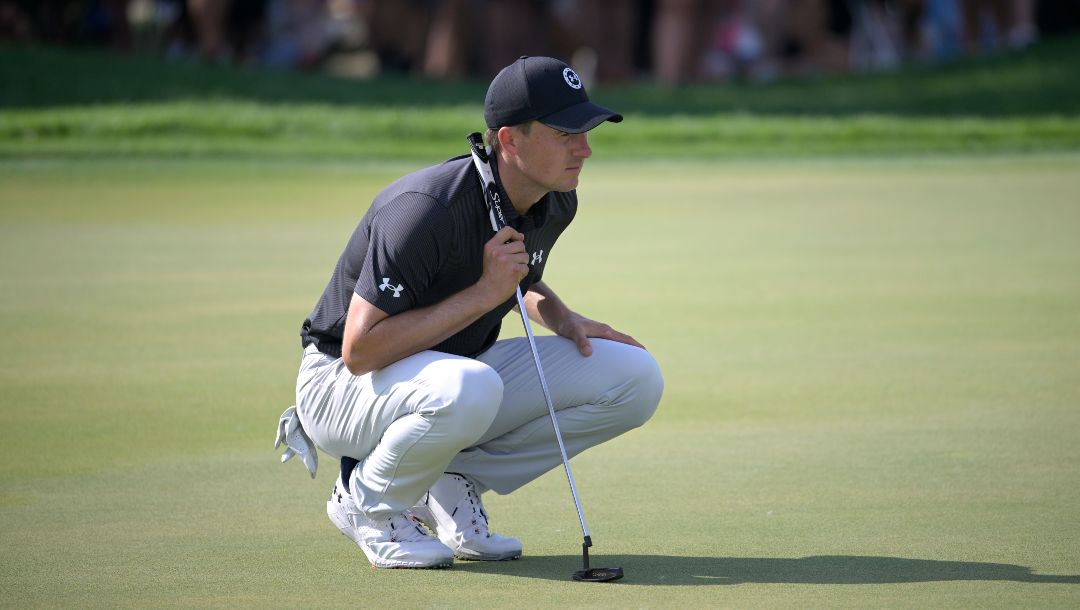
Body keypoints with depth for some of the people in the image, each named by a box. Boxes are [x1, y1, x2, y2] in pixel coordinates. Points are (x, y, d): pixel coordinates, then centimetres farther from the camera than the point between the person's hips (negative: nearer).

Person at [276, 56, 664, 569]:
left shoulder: (555, 203, -3)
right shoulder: (426, 210, -28)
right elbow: (359, 351, -30)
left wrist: (559, 317, -1)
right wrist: (483, 294, -30)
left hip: (462, 373, 8)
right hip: (343, 384, -8)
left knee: (636, 377, -8)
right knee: (468, 389, -42)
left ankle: (452, 482, 2)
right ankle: (368, 502, -11)